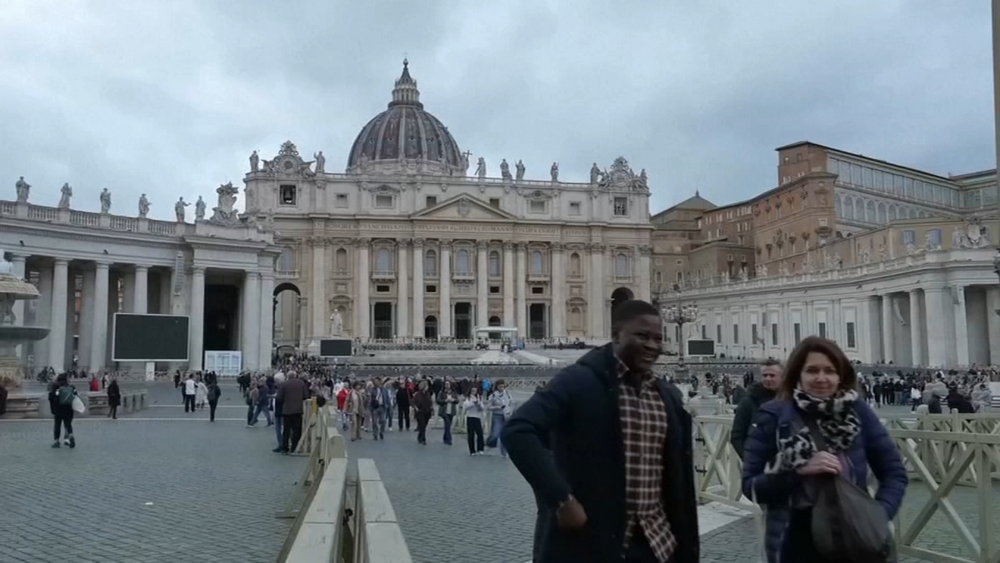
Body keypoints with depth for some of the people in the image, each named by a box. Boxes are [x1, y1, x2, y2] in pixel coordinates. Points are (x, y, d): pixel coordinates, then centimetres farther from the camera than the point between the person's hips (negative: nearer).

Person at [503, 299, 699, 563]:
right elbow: (516, 431, -20)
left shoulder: (669, 396, 10)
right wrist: (561, 499, -23)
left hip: (657, 542, 6)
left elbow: (681, 480, 14)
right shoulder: (579, 381, -11)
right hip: (588, 541, -6)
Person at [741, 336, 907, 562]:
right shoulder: (775, 416, -8)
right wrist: (800, 470, -22)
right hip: (797, 540, -2)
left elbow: (894, 473, 5)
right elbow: (751, 487, -8)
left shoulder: (858, 412, -3)